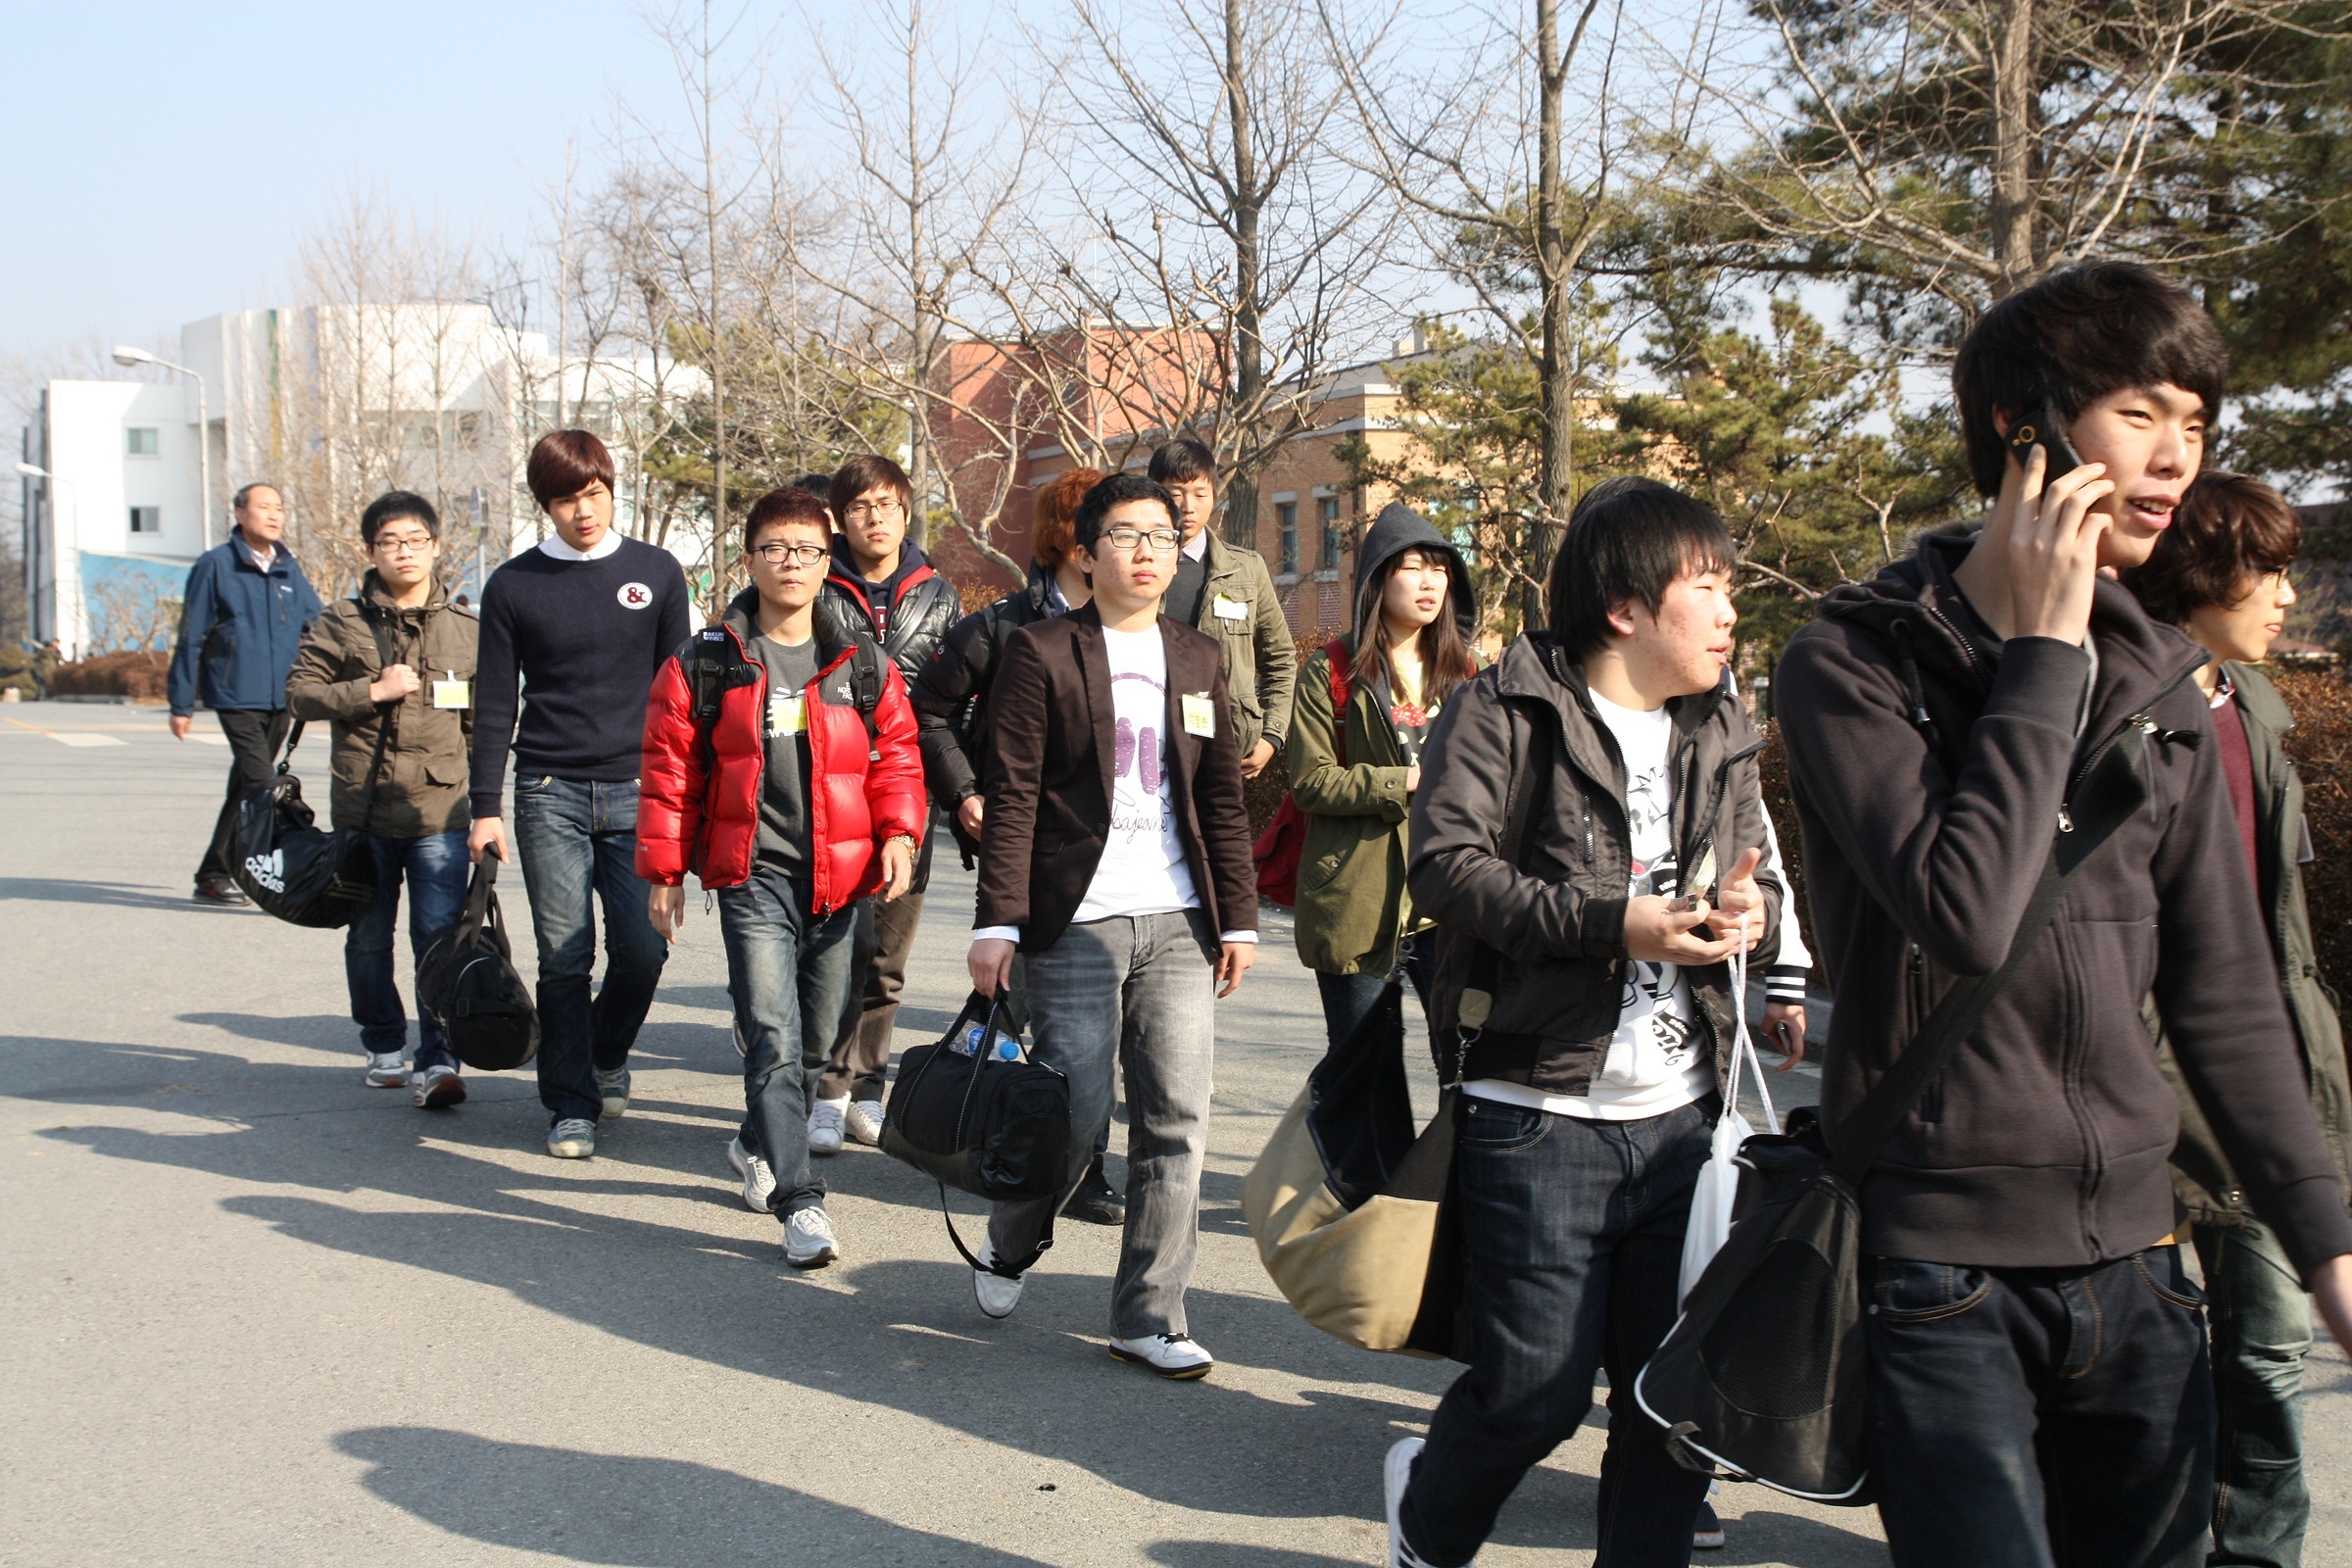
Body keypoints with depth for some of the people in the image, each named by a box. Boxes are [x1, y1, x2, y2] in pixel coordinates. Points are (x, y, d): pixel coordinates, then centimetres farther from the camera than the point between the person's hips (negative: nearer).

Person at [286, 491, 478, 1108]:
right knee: (368, 939, 12)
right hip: (362, 809, 1)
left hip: (439, 810, -1)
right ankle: (385, 1047, 28)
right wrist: (372, 691, -11)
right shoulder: (342, 622, 4)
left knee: (440, 936, -9)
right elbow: (299, 692, 1)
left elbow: (483, 723, 11)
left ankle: (438, 1059, -6)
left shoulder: (466, 628, 7)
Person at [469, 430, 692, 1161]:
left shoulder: (656, 572, 7)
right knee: (564, 957, -2)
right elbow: (495, 704, 7)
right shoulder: (513, 586, 5)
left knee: (642, 949, -4)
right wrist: (485, 807, 2)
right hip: (549, 793, 0)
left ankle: (607, 1054, 25)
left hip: (637, 791, 1)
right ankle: (572, 1103, 11)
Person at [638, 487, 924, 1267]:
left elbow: (896, 756, 10)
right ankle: (800, 1202, -13)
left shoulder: (864, 667, 7)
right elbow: (670, 768, 5)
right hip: (753, 875, -3)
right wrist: (665, 870, 5)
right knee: (773, 1036, -14)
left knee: (816, 1036, 15)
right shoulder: (704, 664, 2)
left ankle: (760, 1145, 40)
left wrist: (897, 832, -6)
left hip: (839, 879, 3)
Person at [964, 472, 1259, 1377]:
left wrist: (1238, 917, 10)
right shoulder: (1042, 652, -1)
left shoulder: (1198, 659, 14)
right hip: (1077, 924, -4)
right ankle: (1010, 1246, 28)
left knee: (1176, 1121, 1)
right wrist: (999, 923, -10)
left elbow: (1223, 799, 15)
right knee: (1077, 1114, -2)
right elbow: (1012, 797, -5)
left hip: (1179, 925, 4)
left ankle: (1148, 1315, 11)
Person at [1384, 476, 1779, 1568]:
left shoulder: (1719, 730, 14)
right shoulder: (1507, 708, -6)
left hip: (1680, 1116, 6)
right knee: (1537, 1389, 0)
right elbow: (1445, 864, -16)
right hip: (1540, 1115, -6)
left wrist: (1751, 911, -4)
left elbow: (1753, 877, 20)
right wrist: (1614, 921, -22)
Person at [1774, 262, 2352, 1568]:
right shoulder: (1853, 662, -9)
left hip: (2132, 1263, 6)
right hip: (1942, 1271, -6)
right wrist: (2042, 652, -16)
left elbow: (2224, 1000, 12)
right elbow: (1968, 917, -24)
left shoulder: (2156, 687, 8)